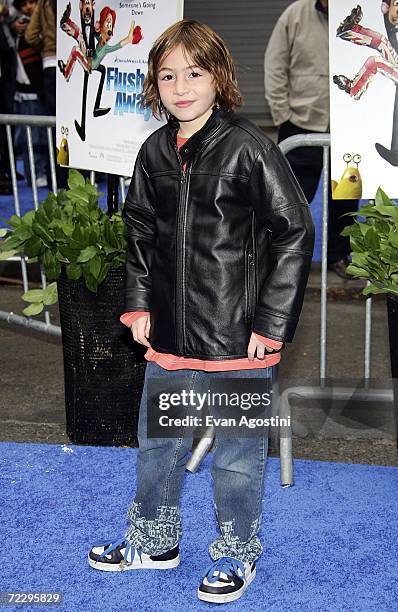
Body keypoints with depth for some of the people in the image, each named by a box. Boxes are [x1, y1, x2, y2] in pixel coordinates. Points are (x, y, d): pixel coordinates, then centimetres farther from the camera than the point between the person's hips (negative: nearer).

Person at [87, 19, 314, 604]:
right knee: (157, 444, 20)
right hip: (169, 337, 6)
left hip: (238, 339, -5)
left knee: (236, 455, 10)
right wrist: (140, 304, 9)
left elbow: (295, 231, -12)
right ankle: (154, 541, 41)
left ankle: (237, 553, 33)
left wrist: (270, 324, -13)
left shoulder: (249, 148, -13)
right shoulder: (154, 152, 4)